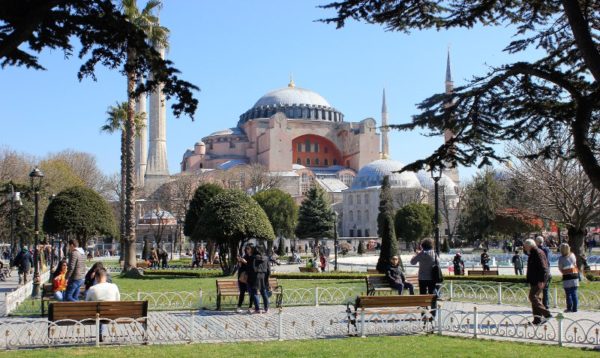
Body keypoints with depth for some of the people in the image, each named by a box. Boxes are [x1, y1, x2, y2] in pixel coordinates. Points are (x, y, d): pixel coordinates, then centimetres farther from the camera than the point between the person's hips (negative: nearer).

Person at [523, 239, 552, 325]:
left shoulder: (538, 253, -14)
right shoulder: (532, 254, 17)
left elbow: (543, 268, -20)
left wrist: (541, 281, -23)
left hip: (538, 281, -10)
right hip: (534, 281, 10)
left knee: (533, 297, -14)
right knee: (534, 298, 10)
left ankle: (546, 314, -12)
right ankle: (537, 319, 13)